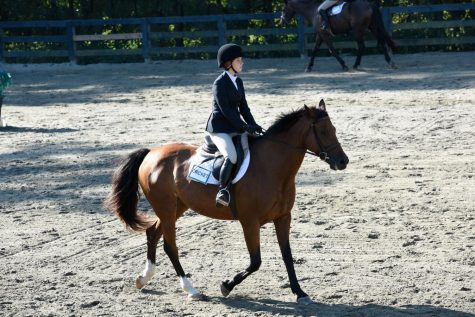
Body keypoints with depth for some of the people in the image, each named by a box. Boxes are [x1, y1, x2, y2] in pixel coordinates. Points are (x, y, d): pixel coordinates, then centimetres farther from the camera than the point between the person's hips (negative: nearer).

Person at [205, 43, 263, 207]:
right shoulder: (220, 83, -11)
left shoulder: (238, 81, 13)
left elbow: (243, 107, 14)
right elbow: (226, 110, -18)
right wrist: (245, 127, -20)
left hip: (236, 127, 8)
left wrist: (253, 125, -1)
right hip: (219, 128, -8)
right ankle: (222, 190, -23)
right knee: (231, 157, -29)